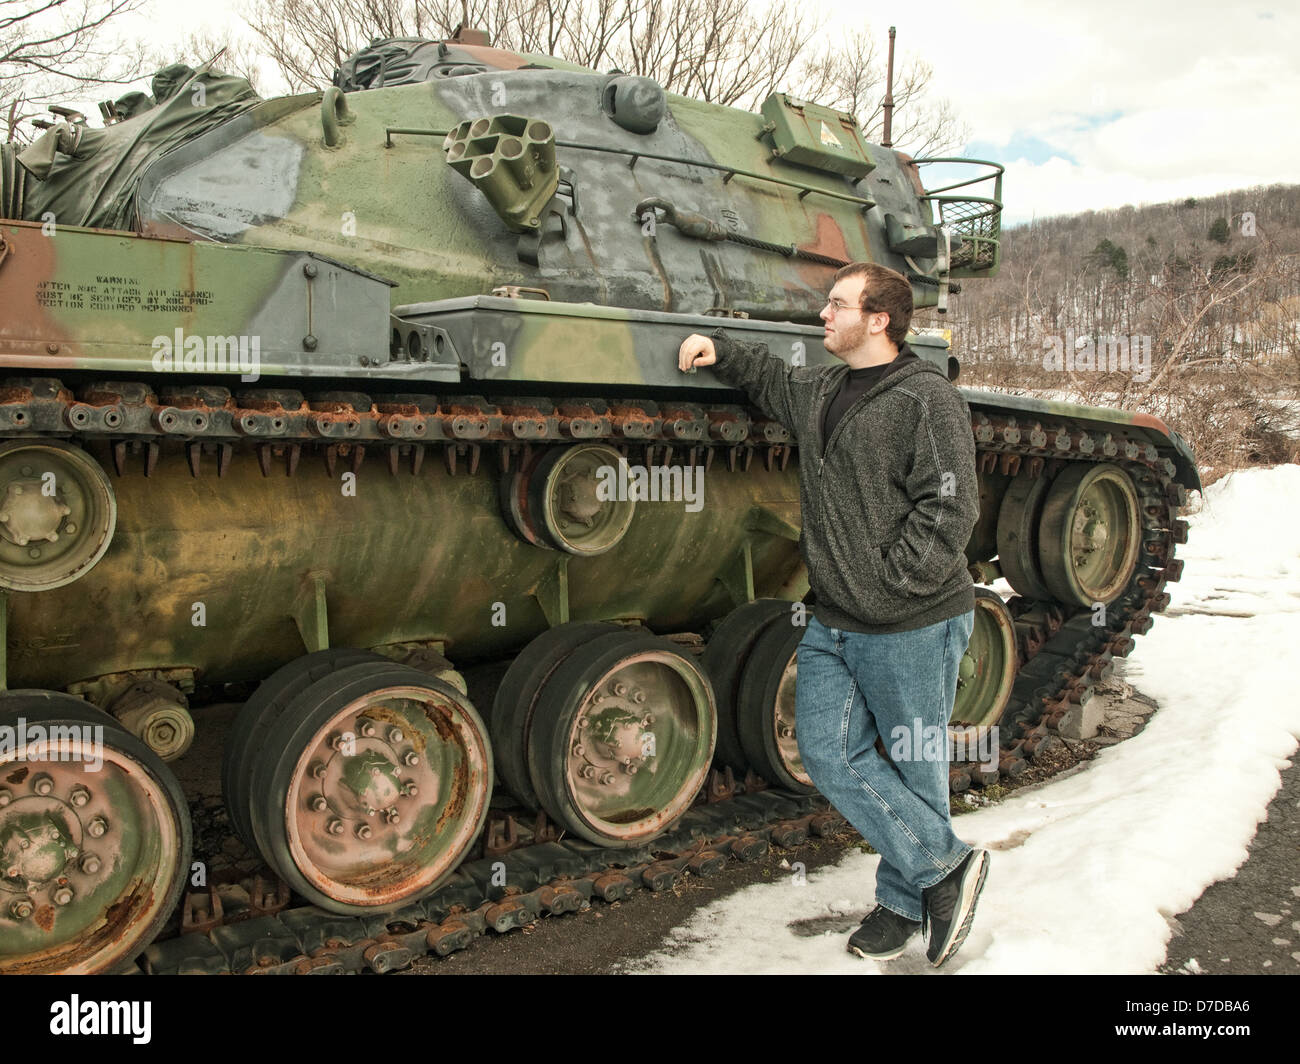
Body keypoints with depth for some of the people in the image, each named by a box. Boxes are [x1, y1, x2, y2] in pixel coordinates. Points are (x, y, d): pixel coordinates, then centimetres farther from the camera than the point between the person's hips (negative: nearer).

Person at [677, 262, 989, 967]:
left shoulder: (928, 399, -12)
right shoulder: (818, 392, 11)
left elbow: (949, 509, -17)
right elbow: (771, 379, 33)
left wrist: (892, 580, -18)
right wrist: (718, 351, 16)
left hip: (911, 629, -7)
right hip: (832, 624, 7)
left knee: (913, 766, 7)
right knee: (828, 753, 3)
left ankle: (907, 900, 26)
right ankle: (944, 865, 17)